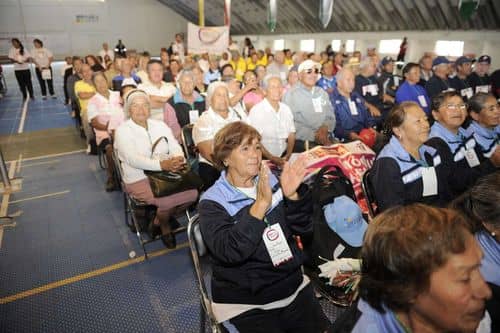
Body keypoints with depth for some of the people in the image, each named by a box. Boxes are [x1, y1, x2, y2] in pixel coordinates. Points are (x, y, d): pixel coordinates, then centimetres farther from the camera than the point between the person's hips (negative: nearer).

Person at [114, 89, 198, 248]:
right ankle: (164, 224, 9)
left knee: (193, 193, -19)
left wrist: (177, 160, -25)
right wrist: (162, 164, -34)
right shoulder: (123, 130, -4)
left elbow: (176, 148, 1)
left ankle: (164, 216, 10)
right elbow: (132, 159, -20)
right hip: (139, 180, -5)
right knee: (168, 200, -29)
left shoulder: (160, 125, 11)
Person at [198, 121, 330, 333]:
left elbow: (302, 228, -3)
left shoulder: (271, 182, 0)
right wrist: (260, 204, -34)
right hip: (246, 303, -4)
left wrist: (292, 196, -21)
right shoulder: (212, 202, -12)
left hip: (294, 287, 4)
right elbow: (229, 251, -27)